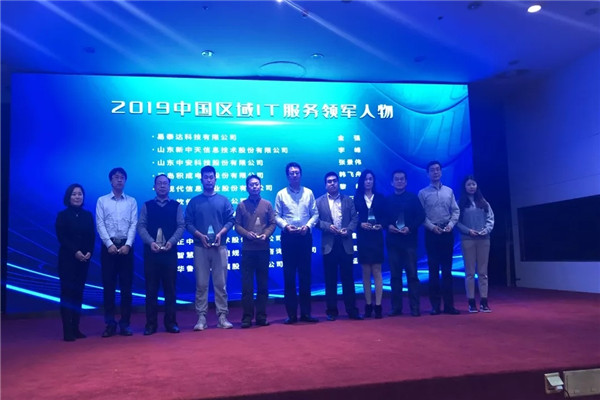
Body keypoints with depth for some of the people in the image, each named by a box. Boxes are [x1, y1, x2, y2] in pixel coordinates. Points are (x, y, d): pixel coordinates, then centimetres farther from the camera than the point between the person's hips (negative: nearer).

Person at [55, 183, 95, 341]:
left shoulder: (88, 215, 10)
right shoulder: (62, 215, 0)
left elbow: (92, 237, 6)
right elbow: (61, 237, -7)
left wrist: (89, 252, -11)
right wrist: (75, 252, -17)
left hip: (84, 259, 4)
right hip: (67, 258, -3)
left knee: (79, 292, 5)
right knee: (67, 292, -5)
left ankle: (76, 328, 9)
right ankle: (67, 331, -4)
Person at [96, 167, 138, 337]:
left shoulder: (132, 201, 9)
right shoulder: (102, 201, 7)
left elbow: (134, 224, 1)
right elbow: (100, 224, 0)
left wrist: (128, 244, -11)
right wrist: (109, 244, -11)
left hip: (126, 246, 1)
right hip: (109, 246, 0)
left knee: (126, 285, 2)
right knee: (109, 285, 1)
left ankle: (125, 324, 8)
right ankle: (110, 324, 8)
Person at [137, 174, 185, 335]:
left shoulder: (176, 206, 9)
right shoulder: (147, 206, 9)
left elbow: (181, 226, 1)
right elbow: (141, 226, 0)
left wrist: (171, 241, -15)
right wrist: (151, 242, -15)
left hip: (170, 252, 0)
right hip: (151, 251, 0)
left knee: (170, 288, 4)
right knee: (151, 288, 3)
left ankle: (170, 322, 12)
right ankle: (151, 324, 10)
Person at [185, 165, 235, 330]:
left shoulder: (224, 200, 11)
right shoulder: (194, 201, 10)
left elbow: (231, 220, 6)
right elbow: (188, 223, 4)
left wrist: (220, 233, -10)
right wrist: (200, 235, -11)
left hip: (219, 246, 0)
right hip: (200, 247, 0)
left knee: (220, 283, 1)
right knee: (201, 284, 0)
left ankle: (222, 316, 5)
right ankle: (201, 317, 4)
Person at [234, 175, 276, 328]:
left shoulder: (267, 204, 9)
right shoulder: (241, 205, 7)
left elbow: (273, 223, 6)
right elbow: (237, 225, 4)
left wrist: (266, 234, -12)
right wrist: (247, 233, -14)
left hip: (263, 248, 1)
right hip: (247, 249, -1)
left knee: (263, 284, 5)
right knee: (247, 284, -1)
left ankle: (261, 316, 11)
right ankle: (247, 317, 4)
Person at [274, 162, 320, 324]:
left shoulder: (309, 193, 9)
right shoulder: (281, 194, 6)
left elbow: (315, 214, 5)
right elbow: (276, 216, 2)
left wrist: (308, 226, -11)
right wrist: (285, 226, -15)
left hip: (305, 236, 1)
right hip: (288, 237, -1)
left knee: (305, 275, 4)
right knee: (289, 275, 1)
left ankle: (305, 312, 11)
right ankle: (291, 313, 7)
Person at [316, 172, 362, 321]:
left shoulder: (348, 200, 11)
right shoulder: (319, 201, 7)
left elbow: (355, 218, 4)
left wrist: (348, 229, -13)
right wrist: (328, 226, -15)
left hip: (345, 243, 1)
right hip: (329, 244, -1)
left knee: (348, 278, 4)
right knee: (330, 279, 5)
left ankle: (352, 310, 11)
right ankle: (331, 311, 13)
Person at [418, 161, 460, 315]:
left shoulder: (449, 191, 11)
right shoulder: (423, 193, 3)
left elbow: (456, 211, 8)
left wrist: (451, 224, -8)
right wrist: (432, 227, -14)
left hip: (447, 233, 2)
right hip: (431, 233, -2)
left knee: (447, 269, 4)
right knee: (433, 270, 0)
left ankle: (449, 304, 7)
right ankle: (435, 305, 5)